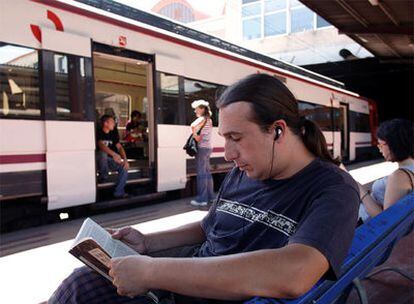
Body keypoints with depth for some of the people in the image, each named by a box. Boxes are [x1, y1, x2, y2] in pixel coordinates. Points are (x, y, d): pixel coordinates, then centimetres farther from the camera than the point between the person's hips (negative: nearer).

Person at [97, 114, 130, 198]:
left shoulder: (113, 133, 6)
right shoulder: (99, 133, -15)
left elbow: (119, 147, 0)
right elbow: (101, 145, -33)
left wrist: (125, 160, -16)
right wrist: (114, 154, -50)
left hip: (109, 159, 6)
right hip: (100, 159, -6)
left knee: (124, 167, -15)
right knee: (103, 153, -38)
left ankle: (118, 192, -12)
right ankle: (103, 176, -16)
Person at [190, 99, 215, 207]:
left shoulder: (202, 119, -9)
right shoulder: (209, 120, 17)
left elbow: (193, 126, -27)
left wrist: (194, 133, -11)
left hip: (202, 148, -9)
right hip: (208, 147, 9)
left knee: (201, 173, -8)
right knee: (207, 172, 14)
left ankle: (202, 199, -7)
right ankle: (210, 195, 21)